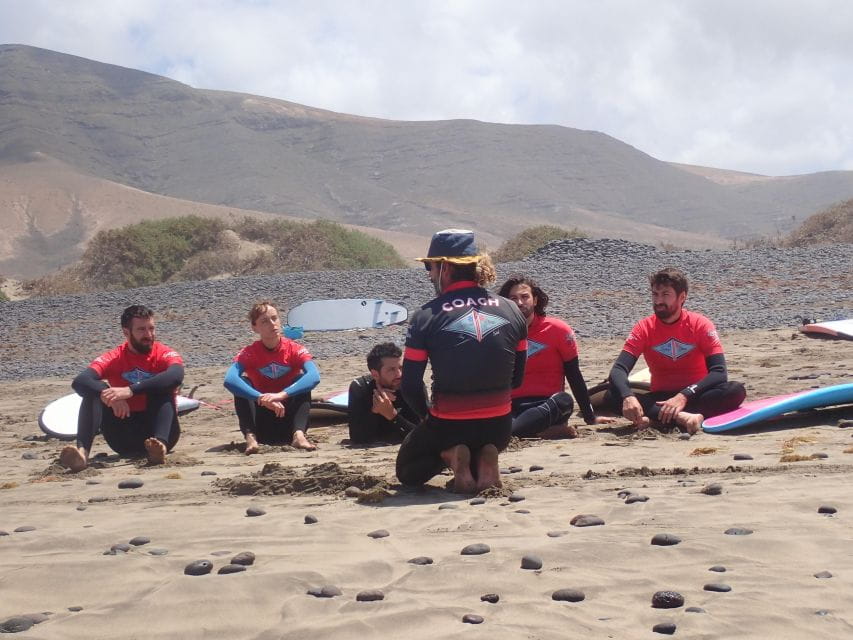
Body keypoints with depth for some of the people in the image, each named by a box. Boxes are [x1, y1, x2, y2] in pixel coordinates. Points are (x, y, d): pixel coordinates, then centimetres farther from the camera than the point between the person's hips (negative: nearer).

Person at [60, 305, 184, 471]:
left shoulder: (164, 354, -5)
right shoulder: (114, 358, 0)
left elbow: (177, 375, -30)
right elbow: (80, 381, -16)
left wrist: (131, 390, -40)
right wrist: (109, 395, -37)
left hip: (155, 432, -2)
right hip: (125, 441, 2)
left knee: (161, 388, -24)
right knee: (95, 391, -17)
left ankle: (160, 443, -50)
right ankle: (82, 450, -39)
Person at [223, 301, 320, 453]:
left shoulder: (295, 349, -8)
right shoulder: (248, 353, -8)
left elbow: (314, 376, -29)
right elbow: (229, 380, -29)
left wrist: (282, 394, -43)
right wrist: (263, 399, -43)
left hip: (288, 417, 0)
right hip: (262, 426, 0)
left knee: (301, 380, -21)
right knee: (241, 383, -20)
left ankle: (299, 434, -38)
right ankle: (250, 437, -37)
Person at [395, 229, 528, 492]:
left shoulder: (427, 316, -10)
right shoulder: (511, 311, 1)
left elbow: (410, 386, -8)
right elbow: (516, 379, 8)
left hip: (449, 427, -3)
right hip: (499, 428, 3)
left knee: (407, 471, 27)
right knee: (483, 444, 39)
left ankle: (450, 457, -4)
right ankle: (484, 459, 3)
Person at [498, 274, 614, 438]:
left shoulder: (557, 329, 2)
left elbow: (574, 376, 6)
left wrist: (590, 417, 6)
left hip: (548, 404, 0)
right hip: (512, 407, 1)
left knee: (563, 401, -36)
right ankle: (550, 430, -34)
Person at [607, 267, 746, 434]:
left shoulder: (701, 324, -7)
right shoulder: (644, 328, -3)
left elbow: (719, 372, -17)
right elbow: (618, 370, -13)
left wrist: (684, 396, -32)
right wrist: (628, 397, -36)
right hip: (660, 398, 1)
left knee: (736, 390, -30)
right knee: (613, 395, -25)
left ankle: (655, 417, -38)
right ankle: (683, 417, -43)